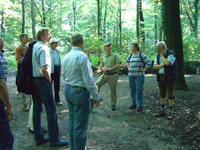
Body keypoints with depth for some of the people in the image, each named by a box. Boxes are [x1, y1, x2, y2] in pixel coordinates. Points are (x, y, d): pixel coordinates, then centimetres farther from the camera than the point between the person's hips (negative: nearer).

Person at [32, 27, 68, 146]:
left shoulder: (33, 47, 12)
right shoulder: (43, 48, -15)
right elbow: (44, 69, -25)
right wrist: (49, 79, -8)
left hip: (33, 81, 9)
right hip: (42, 81, -9)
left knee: (37, 109, 14)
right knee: (51, 109, -1)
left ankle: (39, 138, 26)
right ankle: (54, 140, 7)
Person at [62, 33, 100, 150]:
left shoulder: (66, 57, 6)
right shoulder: (82, 57, -18)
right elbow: (88, 80, -19)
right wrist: (96, 96, -11)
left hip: (68, 90, 9)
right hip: (80, 92, -9)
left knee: (72, 122, 20)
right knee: (80, 126, 2)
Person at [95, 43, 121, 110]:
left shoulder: (115, 55, 0)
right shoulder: (103, 57, 13)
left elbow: (118, 64, -8)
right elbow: (101, 65, 19)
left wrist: (110, 69, -16)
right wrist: (103, 68, -6)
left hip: (113, 75, -3)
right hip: (105, 74, 3)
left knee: (113, 91, 3)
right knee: (97, 84, -17)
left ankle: (113, 105, 17)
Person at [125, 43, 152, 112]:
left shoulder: (141, 55, -6)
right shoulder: (131, 55, 13)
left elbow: (149, 62, -9)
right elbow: (127, 61, 32)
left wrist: (144, 70, -9)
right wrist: (128, 67, 18)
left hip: (139, 75, -6)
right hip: (131, 75, 6)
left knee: (139, 91, -4)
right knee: (132, 90, 11)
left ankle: (140, 106, 4)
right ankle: (134, 104, 24)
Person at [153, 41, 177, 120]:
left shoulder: (171, 54, -9)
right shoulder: (158, 55, 12)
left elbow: (167, 63, -27)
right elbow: (154, 66, 6)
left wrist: (162, 55, -14)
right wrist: (162, 65, -12)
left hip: (168, 77, -7)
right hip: (160, 77, 7)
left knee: (170, 94, -1)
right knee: (162, 94, 12)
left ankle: (170, 112, 8)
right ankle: (162, 110, 21)